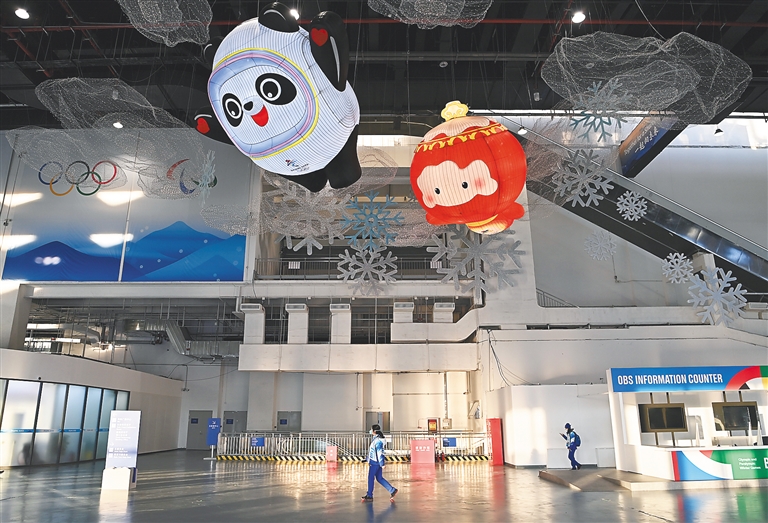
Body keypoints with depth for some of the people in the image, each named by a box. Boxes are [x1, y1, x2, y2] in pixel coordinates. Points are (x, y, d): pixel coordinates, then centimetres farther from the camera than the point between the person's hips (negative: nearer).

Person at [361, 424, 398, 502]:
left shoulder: (378, 440, -19)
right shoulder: (376, 439, 12)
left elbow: (380, 453, -20)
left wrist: (382, 464, -20)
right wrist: (369, 461, 24)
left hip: (375, 463, -9)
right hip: (375, 462, 9)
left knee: (370, 478, 2)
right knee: (379, 478, 12)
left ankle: (369, 496, 12)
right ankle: (392, 490, 11)